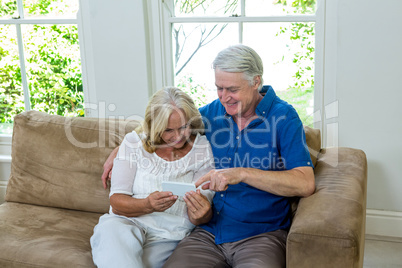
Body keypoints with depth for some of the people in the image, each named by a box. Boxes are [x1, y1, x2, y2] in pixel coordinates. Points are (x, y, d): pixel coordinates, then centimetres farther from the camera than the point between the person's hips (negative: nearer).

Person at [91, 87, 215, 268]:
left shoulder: (203, 149, 1)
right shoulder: (134, 142, 2)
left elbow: (204, 216, 0)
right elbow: (116, 202, -4)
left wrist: (199, 215, -25)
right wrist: (148, 205, -25)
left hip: (171, 238, -1)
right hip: (127, 224, 1)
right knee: (110, 229, -34)